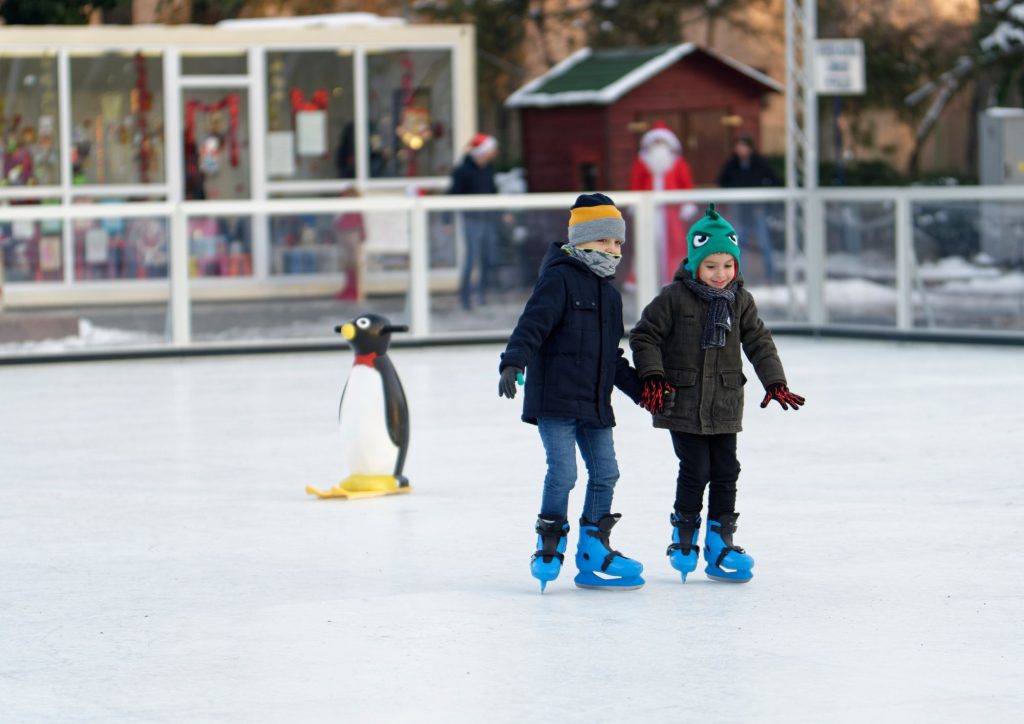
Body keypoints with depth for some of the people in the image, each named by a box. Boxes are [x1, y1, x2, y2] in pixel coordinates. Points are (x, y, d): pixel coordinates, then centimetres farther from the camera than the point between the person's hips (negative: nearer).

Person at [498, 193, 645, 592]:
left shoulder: (609, 293, 18)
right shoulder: (559, 278, -7)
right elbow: (533, 323, -19)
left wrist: (642, 390, 29)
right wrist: (513, 362, -34)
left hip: (594, 403, 8)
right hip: (554, 398, -8)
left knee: (605, 472, 5)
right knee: (562, 472, -11)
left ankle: (593, 552, 15)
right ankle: (549, 546, 5)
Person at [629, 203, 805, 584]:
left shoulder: (740, 301, 5)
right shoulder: (674, 298, -9)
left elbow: (759, 342, 10)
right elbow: (644, 335, -5)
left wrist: (775, 382, 1)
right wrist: (652, 377, -14)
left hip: (725, 406, 4)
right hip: (683, 403, -4)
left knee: (726, 473, 5)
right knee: (695, 471, -5)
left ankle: (720, 544, 14)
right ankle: (684, 538, 14)